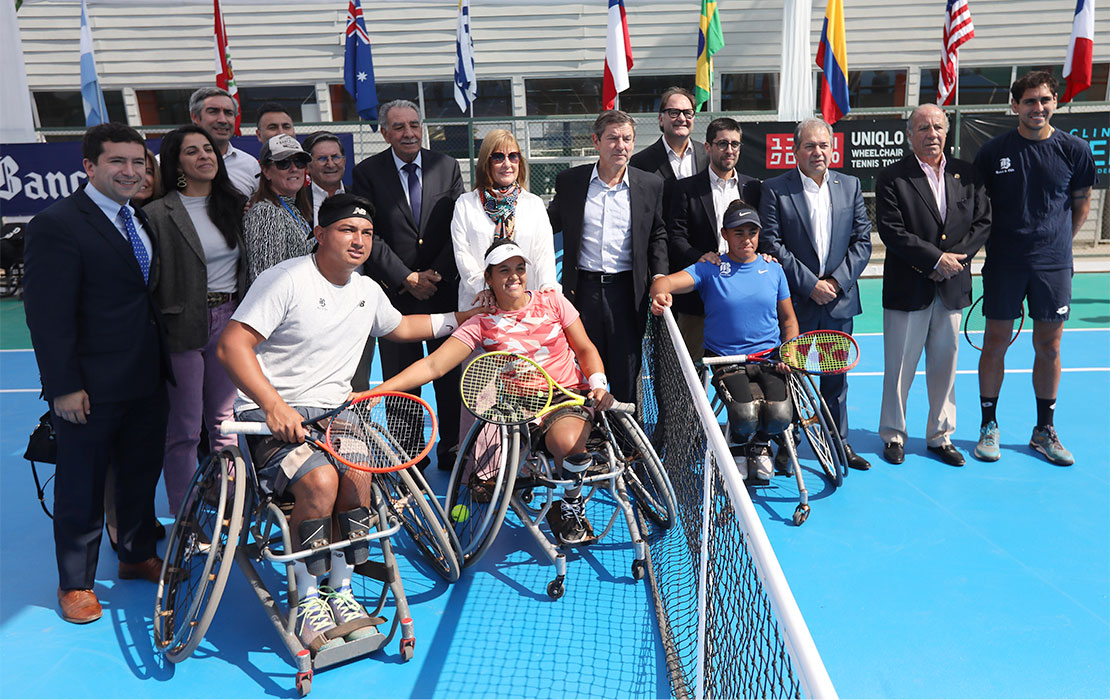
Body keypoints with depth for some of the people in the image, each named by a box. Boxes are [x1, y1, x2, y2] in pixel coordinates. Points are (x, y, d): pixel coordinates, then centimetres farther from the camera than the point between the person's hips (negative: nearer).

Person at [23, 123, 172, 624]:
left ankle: (138, 556, 40)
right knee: (82, 487, 9)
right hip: (91, 389, -7)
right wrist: (64, 386, -18)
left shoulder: (141, 221, 11)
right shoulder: (57, 225, -13)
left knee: (142, 471, 20)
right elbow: (48, 314, -16)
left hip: (146, 381, 7)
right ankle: (75, 583, 27)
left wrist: (162, 362, 7)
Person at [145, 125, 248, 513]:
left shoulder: (234, 204, 10)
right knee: (184, 427, 2)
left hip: (230, 321, 5)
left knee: (223, 419, 15)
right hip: (183, 326, -5)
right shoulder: (158, 212, -7)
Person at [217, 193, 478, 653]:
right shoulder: (286, 280, -9)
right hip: (272, 416, -5)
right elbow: (231, 345, -16)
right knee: (320, 478, -30)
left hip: (333, 412, 5)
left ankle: (340, 592, -5)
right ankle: (306, 601, -7)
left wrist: (459, 317, 29)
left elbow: (399, 327, 35)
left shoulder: (368, 291, 13)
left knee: (356, 473, -25)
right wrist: (274, 405, -28)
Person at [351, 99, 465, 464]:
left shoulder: (447, 167, 7)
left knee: (450, 374, 6)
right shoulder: (367, 172, 2)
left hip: (444, 288, 2)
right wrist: (407, 278, -10)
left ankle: (451, 450, 19)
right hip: (395, 292, -1)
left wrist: (436, 274, -7)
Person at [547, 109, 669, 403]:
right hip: (583, 289, 0)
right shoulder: (569, 181, 3)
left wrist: (659, 276, -1)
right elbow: (550, 226, 14)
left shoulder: (650, 185, 4)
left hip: (627, 290, 0)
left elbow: (657, 236, 12)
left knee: (626, 371, 6)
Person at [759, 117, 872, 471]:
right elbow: (771, 244, -10)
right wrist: (809, 284, -13)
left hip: (839, 298, 4)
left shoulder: (850, 186, 9)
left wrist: (838, 280, -7)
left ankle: (839, 442, 26)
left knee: (836, 376, 12)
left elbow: (862, 240, 7)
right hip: (794, 302, -3)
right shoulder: (774, 189, -3)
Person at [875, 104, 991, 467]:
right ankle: (893, 434, 20)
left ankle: (941, 436, 26)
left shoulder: (967, 174, 9)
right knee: (899, 367, 4)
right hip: (908, 288, -4)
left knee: (945, 366, 12)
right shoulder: (892, 178, -5)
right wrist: (936, 258, -14)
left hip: (952, 287, 4)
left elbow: (983, 222, 7)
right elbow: (892, 232, -13)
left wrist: (957, 257, -8)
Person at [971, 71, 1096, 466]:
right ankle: (989, 426, 15)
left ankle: (1044, 431, 20)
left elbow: (1081, 203, 13)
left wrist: (1057, 242, 8)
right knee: (996, 342, 2)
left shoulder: (1075, 150, 2)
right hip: (1004, 262, -1)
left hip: (1053, 263, 1)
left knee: (1048, 346, 7)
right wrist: (994, 240, 4)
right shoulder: (993, 151, -1)